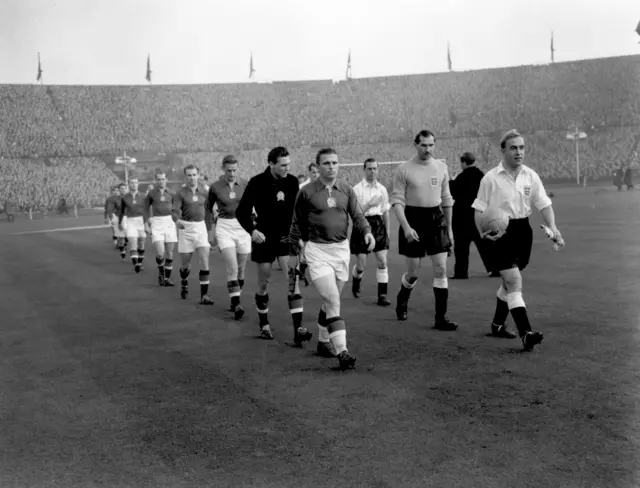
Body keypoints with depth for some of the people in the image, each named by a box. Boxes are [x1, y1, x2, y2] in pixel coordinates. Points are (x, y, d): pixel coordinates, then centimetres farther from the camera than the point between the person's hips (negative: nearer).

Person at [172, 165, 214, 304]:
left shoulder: (204, 192, 4)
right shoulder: (180, 193, -4)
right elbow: (175, 210, -15)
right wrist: (177, 221, -37)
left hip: (201, 227, 2)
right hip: (185, 228, -1)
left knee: (204, 262, -11)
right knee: (185, 263, 9)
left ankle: (204, 295, -8)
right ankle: (184, 286, 38)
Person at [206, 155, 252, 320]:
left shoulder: (245, 185, -1)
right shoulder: (215, 187, -2)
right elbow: (208, 208, 10)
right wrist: (211, 231, 9)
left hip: (243, 227, 2)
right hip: (224, 228, -2)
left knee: (241, 269, 8)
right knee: (232, 268, -15)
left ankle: (235, 300, 26)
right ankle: (236, 305, -14)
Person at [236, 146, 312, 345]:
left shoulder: (292, 182, -1)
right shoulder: (257, 183, -10)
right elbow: (241, 211, -7)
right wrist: (252, 230, -23)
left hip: (286, 237, 2)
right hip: (264, 238, -2)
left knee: (293, 279, -12)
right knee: (263, 283, 7)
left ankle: (298, 329, -13)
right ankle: (264, 326, 25)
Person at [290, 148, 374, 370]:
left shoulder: (346, 189, 7)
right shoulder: (306, 192, -3)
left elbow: (358, 215, 4)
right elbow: (297, 223, 7)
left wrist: (367, 232, -15)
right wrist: (296, 248, 9)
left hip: (341, 248, 4)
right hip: (316, 250, -4)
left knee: (330, 301, 15)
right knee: (333, 301, -15)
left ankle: (323, 341, 34)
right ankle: (342, 351, -18)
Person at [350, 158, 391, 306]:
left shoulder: (382, 189, 8)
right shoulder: (357, 189, -6)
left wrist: (387, 231, 16)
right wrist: (370, 204, -21)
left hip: (378, 225, 3)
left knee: (382, 261, -7)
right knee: (361, 266, 1)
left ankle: (382, 295, 0)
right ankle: (356, 280, 35)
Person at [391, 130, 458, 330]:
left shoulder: (441, 167, 7)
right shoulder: (404, 169, -6)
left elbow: (446, 199, 14)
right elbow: (397, 200, -8)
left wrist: (449, 228, 14)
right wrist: (406, 227, -19)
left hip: (436, 220, 3)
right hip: (414, 220, -3)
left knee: (441, 269, -3)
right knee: (413, 272, 3)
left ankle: (441, 318, 3)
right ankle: (402, 301, 35)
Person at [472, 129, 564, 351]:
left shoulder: (530, 176, 4)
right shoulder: (490, 178, -7)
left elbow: (544, 204, 3)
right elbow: (479, 210, -4)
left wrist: (552, 227, -12)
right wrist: (483, 232, -19)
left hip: (522, 230, 5)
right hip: (500, 233, -5)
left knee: (509, 282, 17)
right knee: (515, 283, -15)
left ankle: (498, 324, 36)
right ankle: (525, 333, -19)